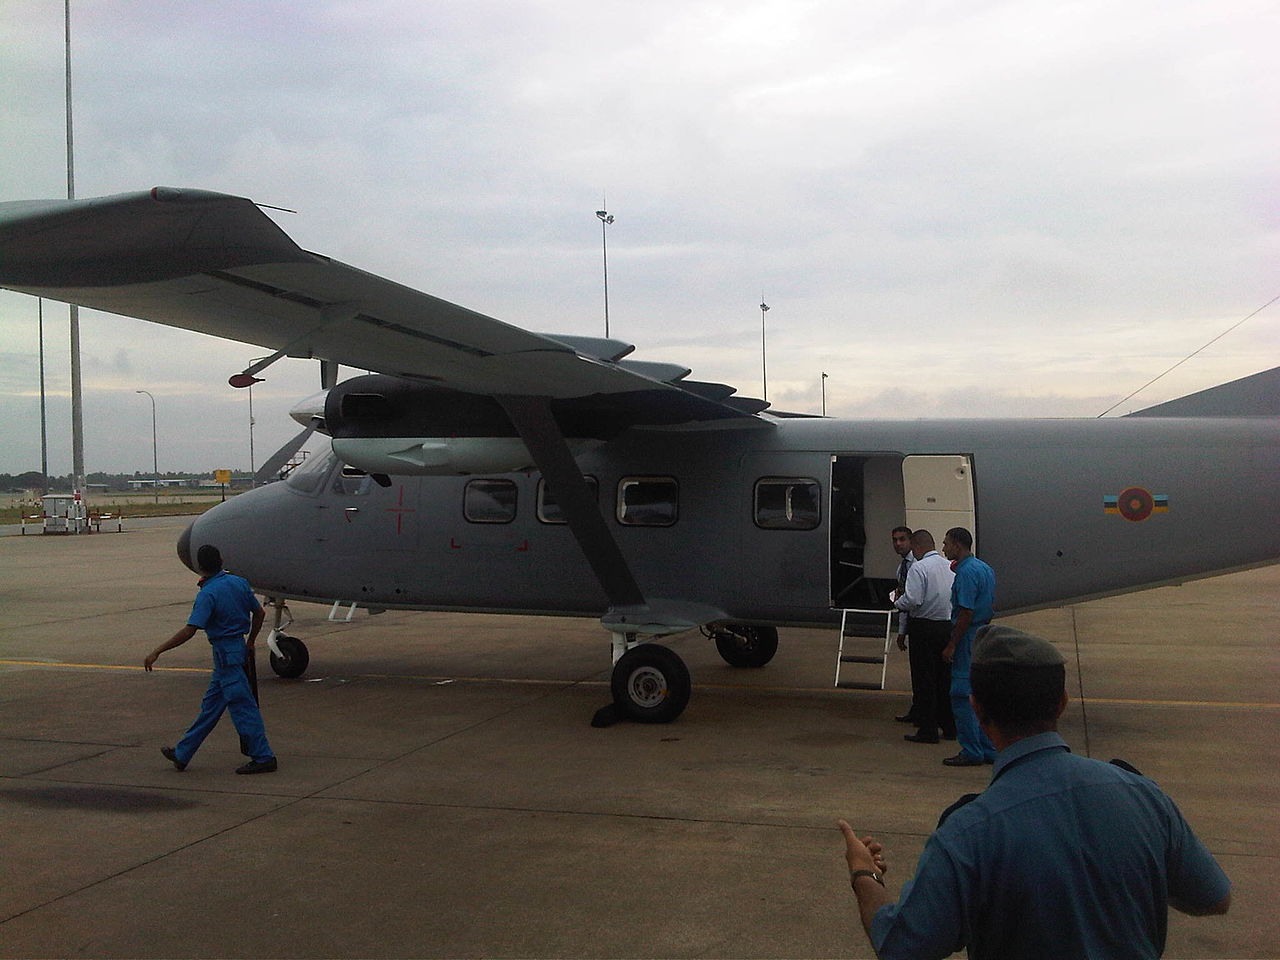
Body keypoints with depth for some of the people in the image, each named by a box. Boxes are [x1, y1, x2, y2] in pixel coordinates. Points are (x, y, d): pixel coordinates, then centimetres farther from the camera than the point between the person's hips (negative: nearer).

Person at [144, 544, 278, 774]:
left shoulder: (208, 594, -17)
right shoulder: (239, 583, 5)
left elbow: (189, 631, -23)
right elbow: (259, 613, 12)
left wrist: (157, 651, -19)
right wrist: (250, 642, 25)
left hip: (225, 653, -8)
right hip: (238, 647, 8)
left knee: (242, 706, -3)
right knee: (210, 705, 14)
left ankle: (263, 758, 1)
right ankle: (182, 754, 25)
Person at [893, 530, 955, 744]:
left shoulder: (918, 568, -14)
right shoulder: (951, 567, 6)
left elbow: (912, 600, -22)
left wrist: (897, 603, -3)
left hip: (924, 627, -7)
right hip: (949, 627, 7)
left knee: (924, 680, 0)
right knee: (946, 677, 15)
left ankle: (927, 730, 2)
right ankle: (949, 727, 22)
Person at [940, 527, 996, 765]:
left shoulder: (966, 572, -16)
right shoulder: (985, 568, 15)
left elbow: (966, 613, -21)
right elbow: (992, 606, 19)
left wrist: (952, 645, -17)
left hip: (968, 638, -10)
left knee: (962, 695, -4)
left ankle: (971, 752, -1)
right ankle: (989, 750, 17)